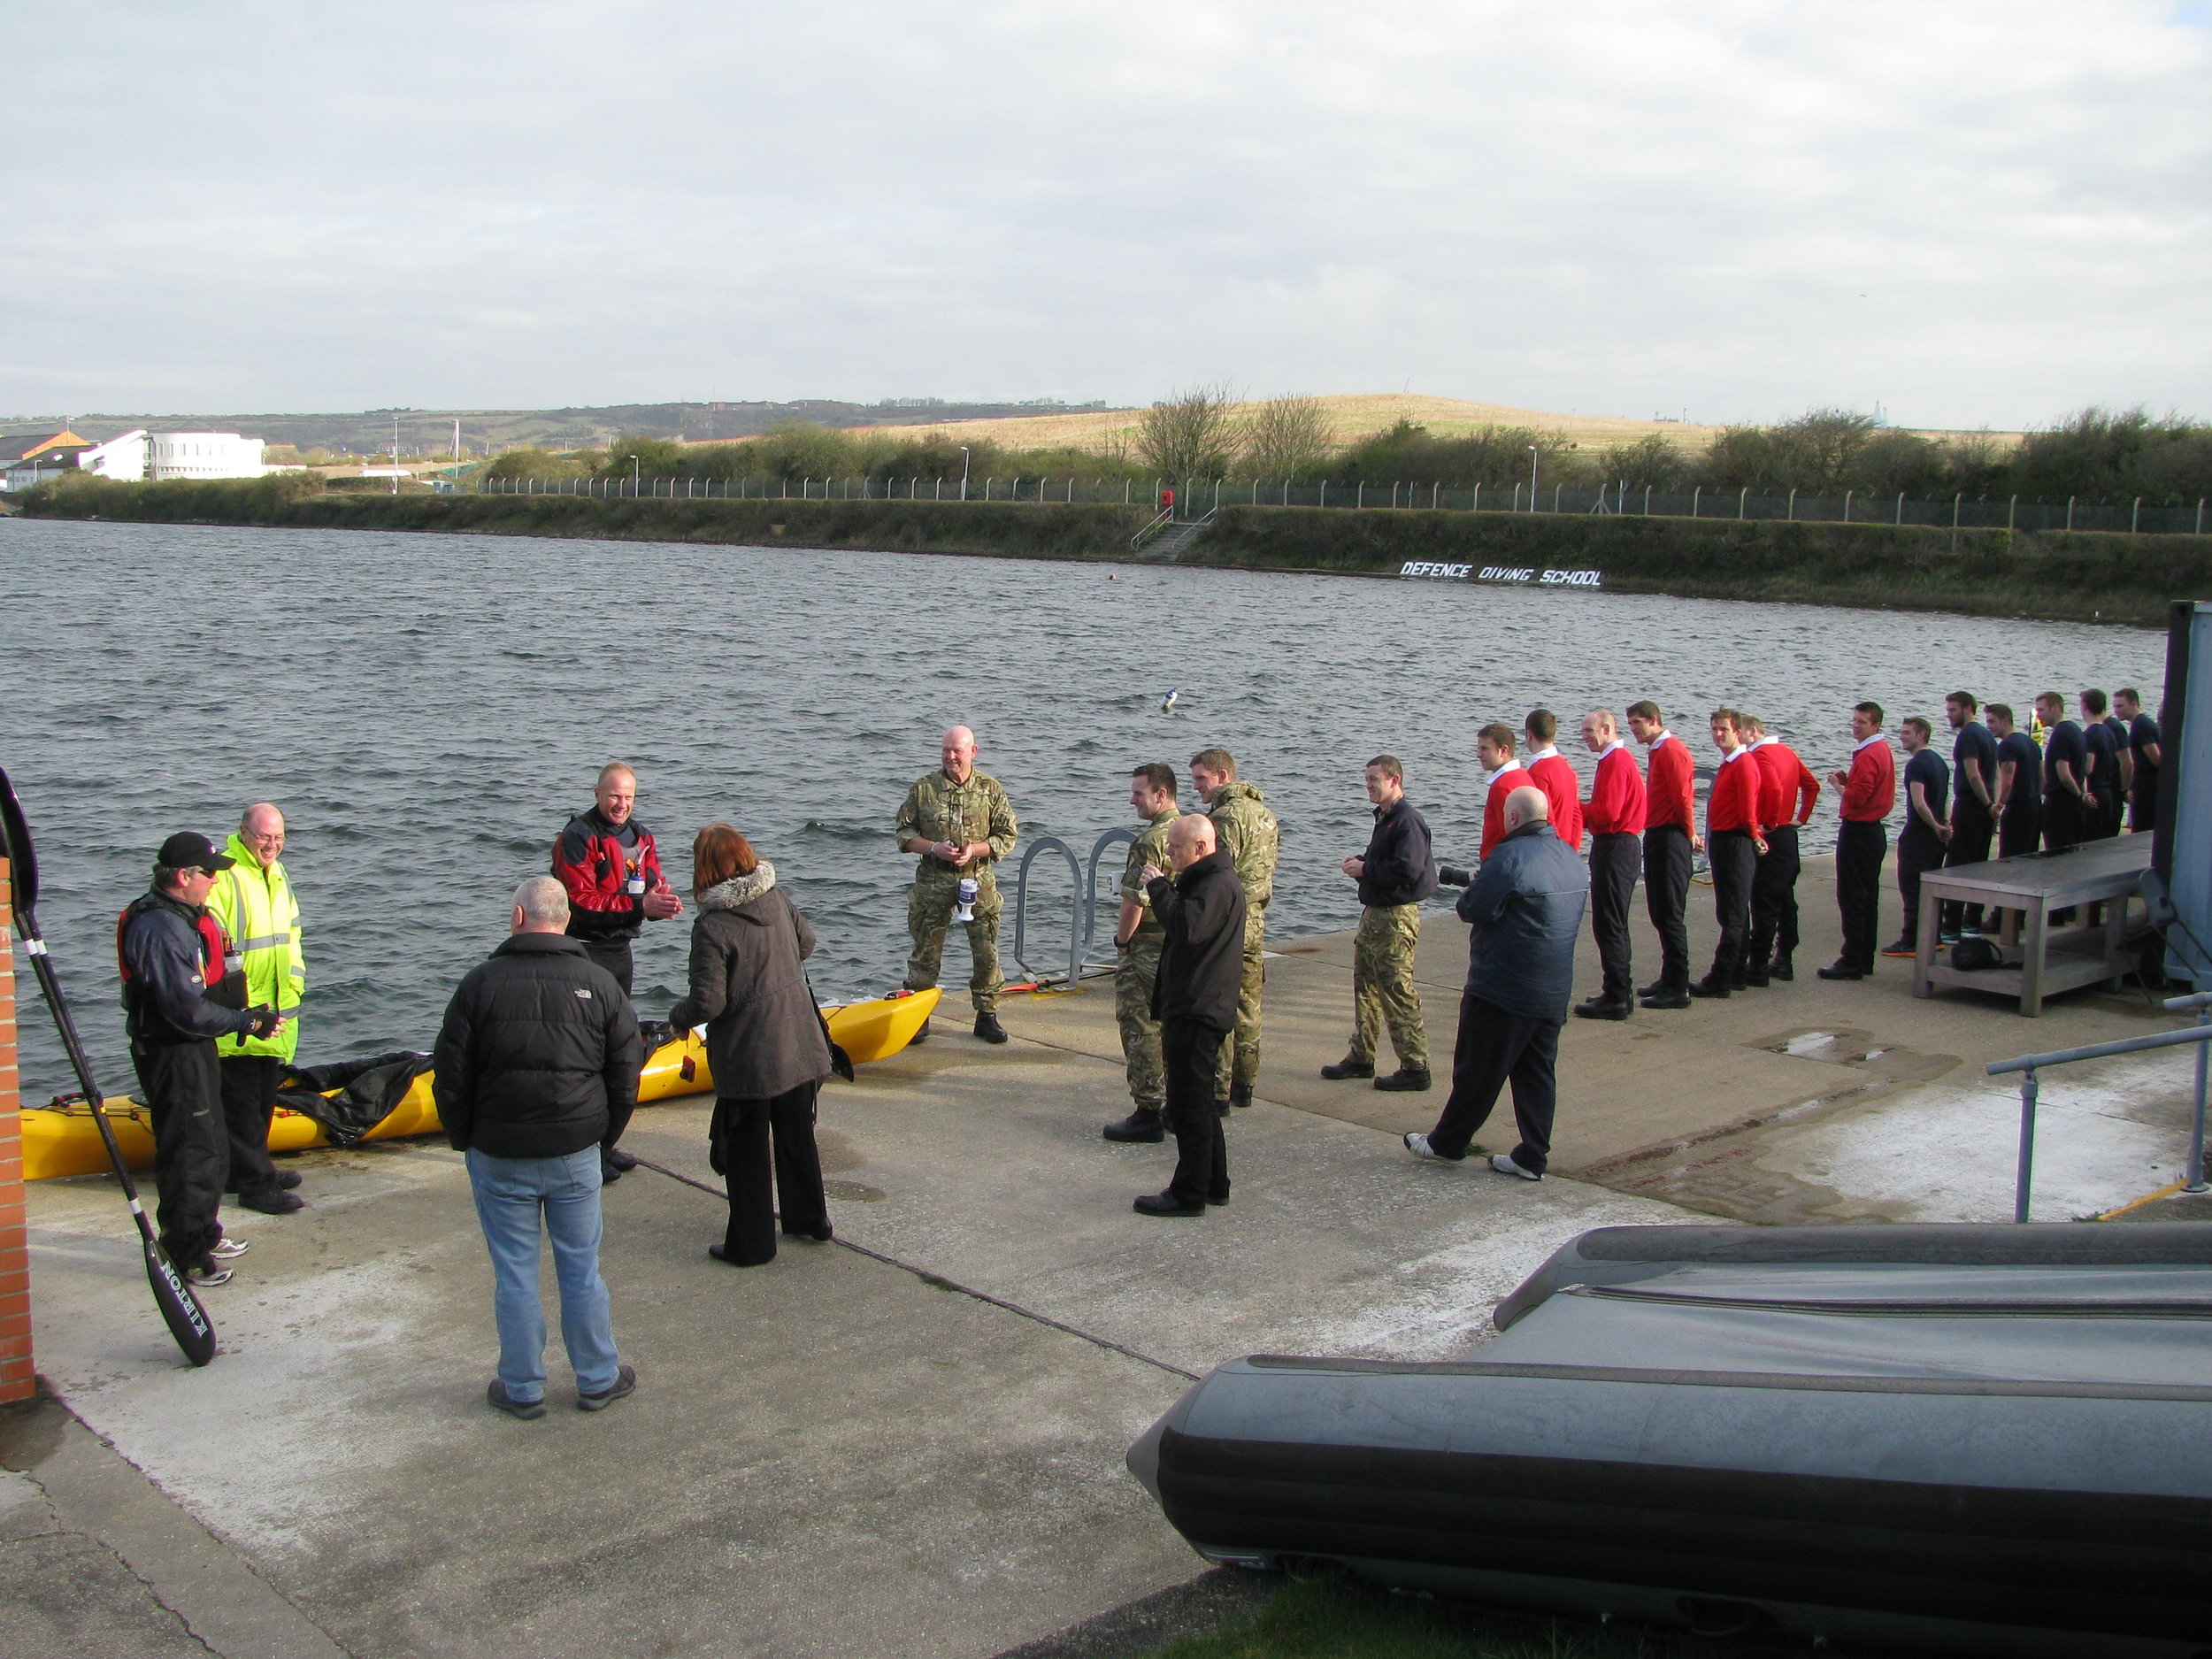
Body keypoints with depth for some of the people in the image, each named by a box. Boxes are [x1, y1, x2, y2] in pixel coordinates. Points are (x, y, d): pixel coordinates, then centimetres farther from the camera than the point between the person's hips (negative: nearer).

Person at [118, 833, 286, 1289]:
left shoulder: (184, 917, 9)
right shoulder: (159, 930, -25)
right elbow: (188, 1010, -28)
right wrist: (247, 1021, -18)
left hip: (193, 1047, 11)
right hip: (170, 1054, -11)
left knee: (211, 1148, 20)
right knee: (191, 1153, -3)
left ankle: (204, 1236, 34)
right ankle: (183, 1256, 6)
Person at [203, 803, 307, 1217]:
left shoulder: (277, 873, 15)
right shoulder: (224, 875, -15)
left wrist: (295, 977, 21)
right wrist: (231, 1000, -22)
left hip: (276, 1010, 9)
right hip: (238, 1012, -9)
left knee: (264, 1095, 17)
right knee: (242, 1099, -3)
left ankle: (252, 1167, 29)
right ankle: (254, 1183, 0)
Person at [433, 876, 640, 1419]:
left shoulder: (481, 982, -9)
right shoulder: (600, 983, -3)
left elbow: (451, 1077, -5)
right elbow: (625, 1077, 2)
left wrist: (465, 1140, 9)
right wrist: (604, 1137, 15)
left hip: (499, 1156, -1)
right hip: (576, 1154, 1)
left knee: (514, 1273, 8)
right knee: (581, 1268, 12)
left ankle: (521, 1388, 18)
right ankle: (598, 1380, 22)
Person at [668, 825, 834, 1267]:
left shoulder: (712, 927, -21)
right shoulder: (778, 899, -1)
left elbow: (707, 1002, -22)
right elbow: (806, 944, 17)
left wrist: (678, 1018, -2)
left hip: (747, 1056, -6)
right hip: (799, 1047, 6)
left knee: (746, 1150, 8)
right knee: (797, 1135, 22)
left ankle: (751, 1244, 17)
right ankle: (809, 1218, 36)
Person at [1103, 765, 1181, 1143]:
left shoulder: (1151, 841, -19)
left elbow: (1135, 902, -20)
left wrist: (1121, 941, -5)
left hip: (1148, 949, -9)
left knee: (1140, 1029, -2)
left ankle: (1148, 1114, 0)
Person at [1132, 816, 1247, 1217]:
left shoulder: (1218, 884, -16)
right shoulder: (1205, 879, 19)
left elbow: (1187, 927, -32)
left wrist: (1159, 887, -22)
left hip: (1198, 1013, -11)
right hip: (1191, 1008, 11)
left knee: (1188, 1103, -6)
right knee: (1198, 1101, 17)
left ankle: (1190, 1194, -1)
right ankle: (1214, 1185, 25)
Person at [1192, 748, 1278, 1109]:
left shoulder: (1226, 816, -16)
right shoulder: (1264, 813, 14)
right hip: (1255, 920, 9)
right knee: (1246, 1007, 14)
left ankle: (1217, 1091, -1)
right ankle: (1243, 1085, 21)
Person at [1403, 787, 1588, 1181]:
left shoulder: (1509, 857, -19)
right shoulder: (1573, 860, 8)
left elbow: (1473, 909, -20)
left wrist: (1471, 889, 4)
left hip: (1503, 988, -7)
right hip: (1555, 991, 7)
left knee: (1478, 1070, 4)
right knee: (1538, 1072, 10)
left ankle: (1448, 1143, 17)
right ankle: (1533, 1158, 12)